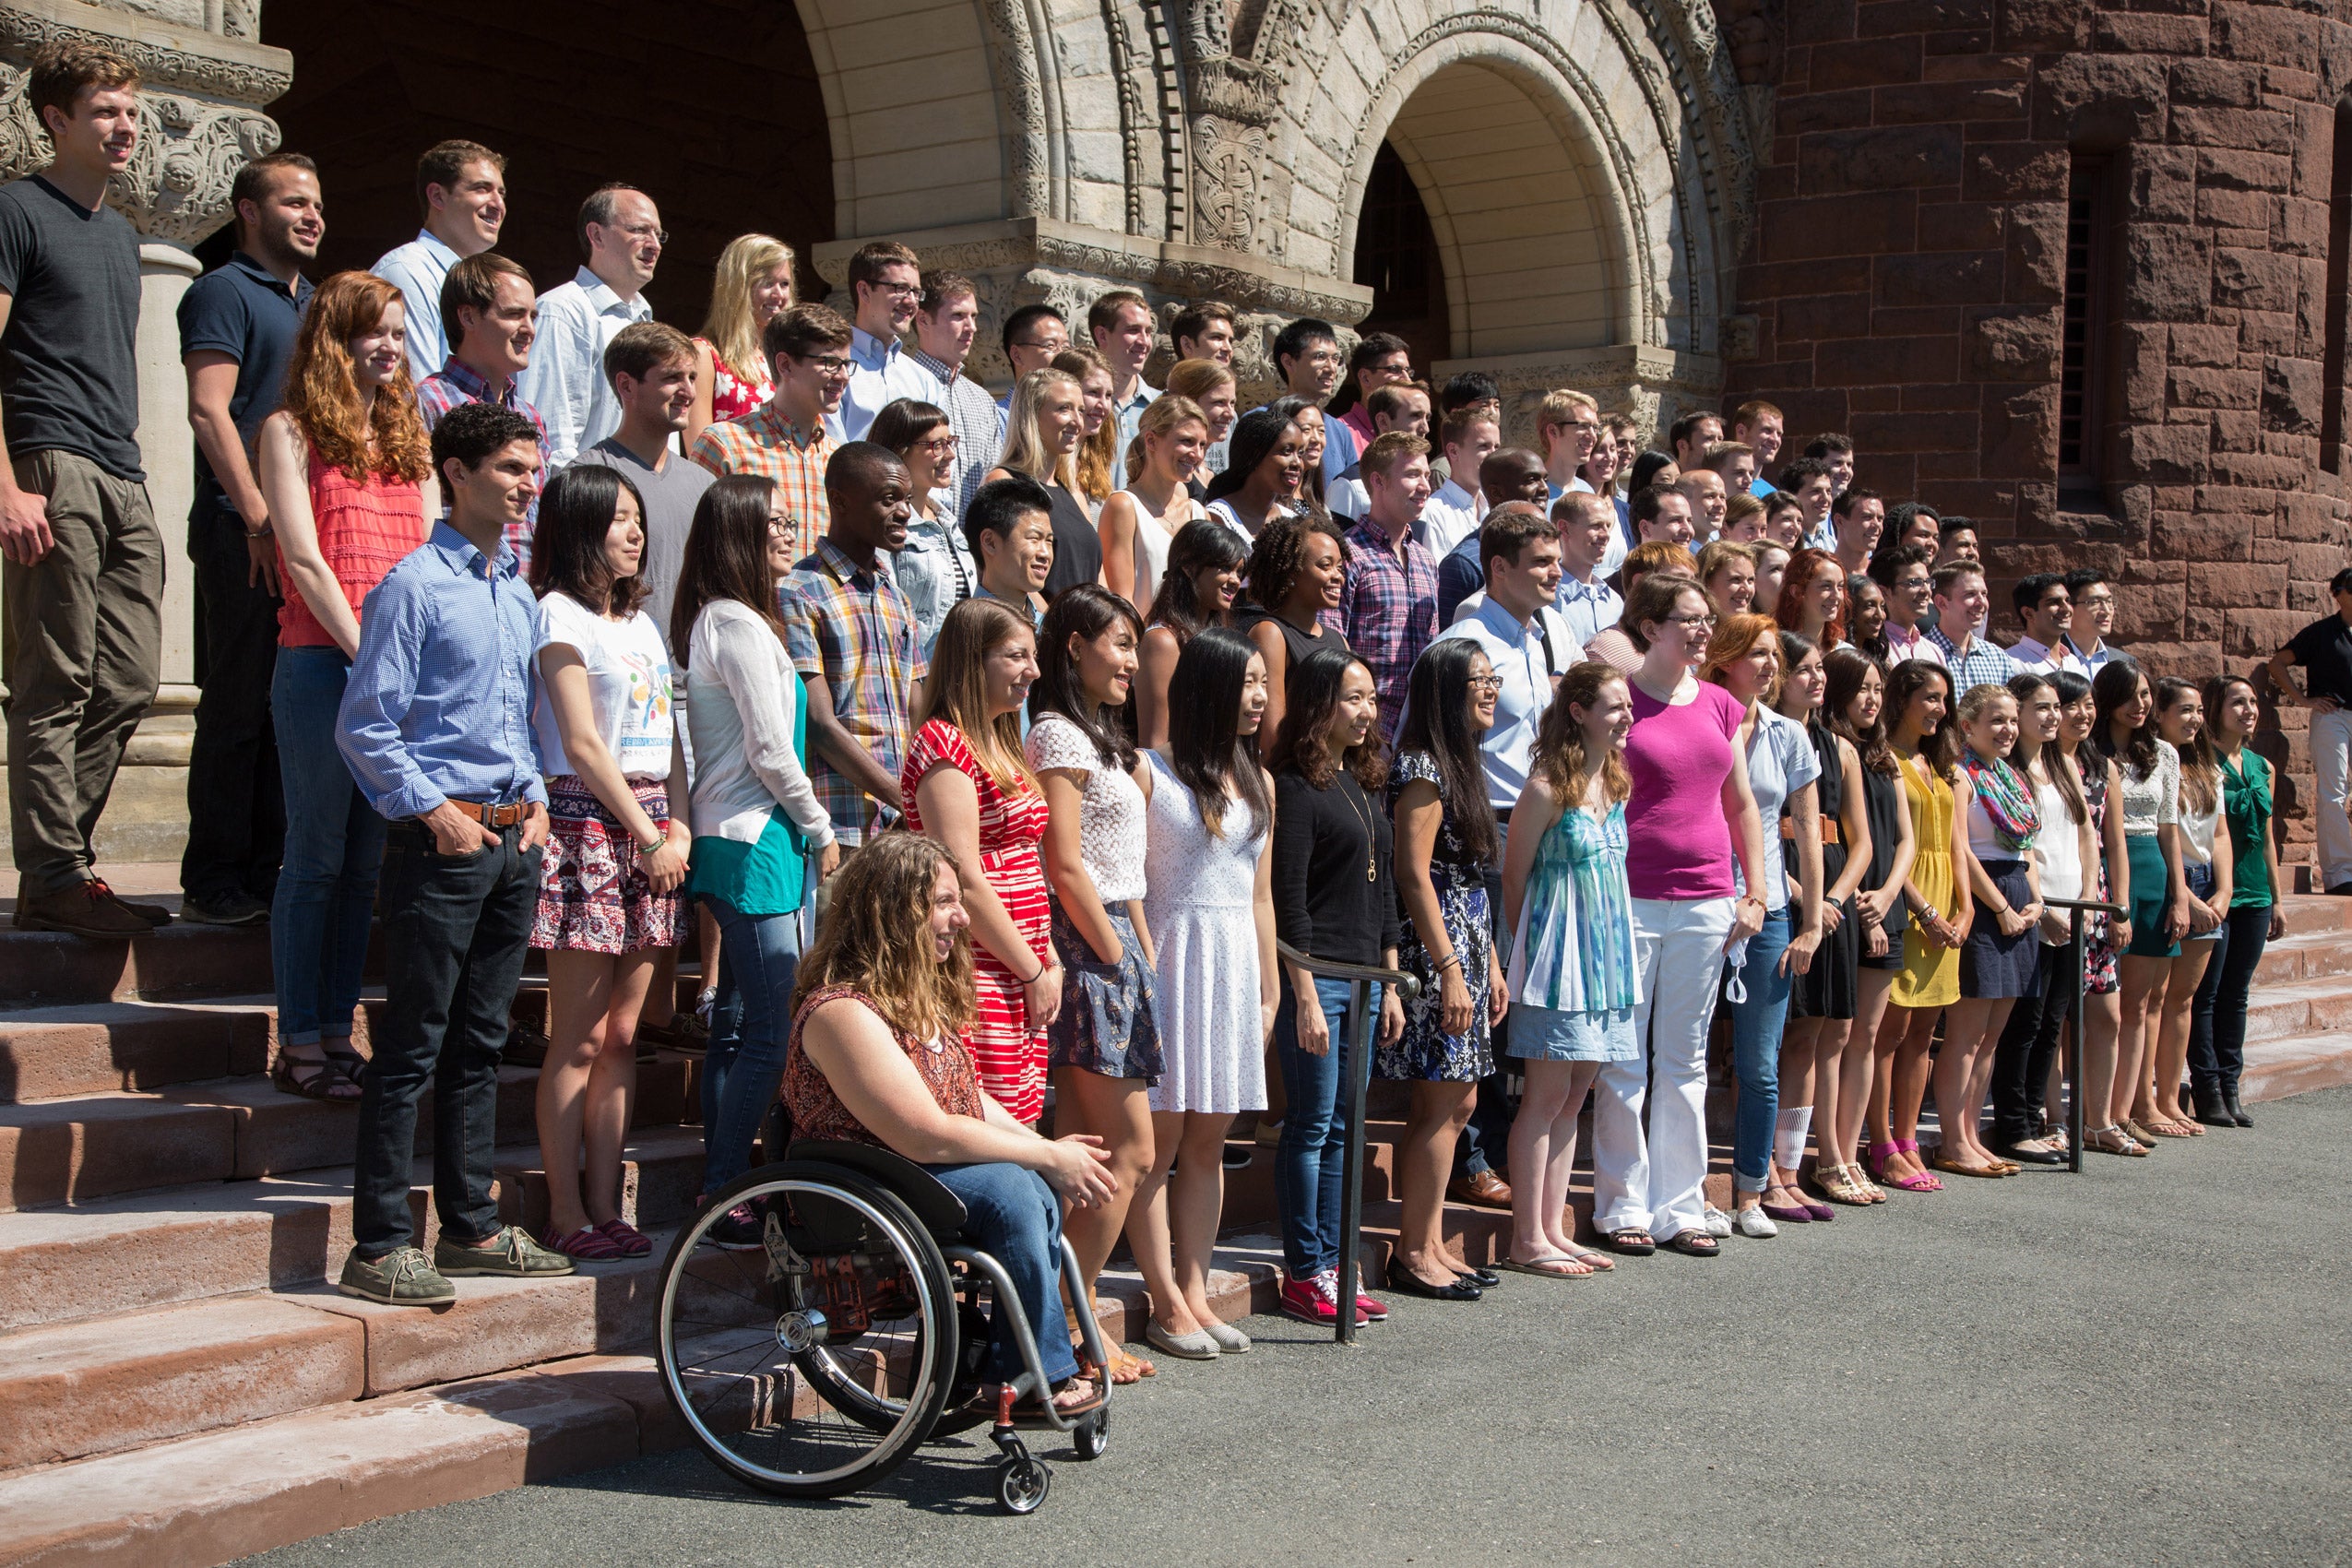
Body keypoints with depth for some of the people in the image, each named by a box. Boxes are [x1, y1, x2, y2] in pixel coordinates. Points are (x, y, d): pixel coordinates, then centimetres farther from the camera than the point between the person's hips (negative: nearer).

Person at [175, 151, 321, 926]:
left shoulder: (314, 302, 22)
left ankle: (268, 870, 15)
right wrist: (258, 517, -18)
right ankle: (213, 882, 0)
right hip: (244, 535, -7)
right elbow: (209, 408, -12)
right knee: (239, 706, -5)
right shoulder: (224, 291, -2)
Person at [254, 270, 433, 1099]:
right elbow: (304, 557, -7)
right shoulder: (291, 432, 1)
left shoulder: (409, 437, 19)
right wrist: (365, 650, -12)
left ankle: (337, 1031, 15)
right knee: (318, 857, -2)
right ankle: (299, 1042, 5)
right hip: (321, 663, -5)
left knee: (365, 861, 8)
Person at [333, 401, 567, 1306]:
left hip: (512, 841, 7)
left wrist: (534, 794, 9)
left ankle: (471, 1228, 21)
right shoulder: (416, 584, -8)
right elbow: (364, 726, -11)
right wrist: (435, 813, -13)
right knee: (412, 1046, -4)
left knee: (481, 1043, 13)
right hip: (440, 839, -7)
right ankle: (381, 1246, 1)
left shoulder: (520, 594, 15)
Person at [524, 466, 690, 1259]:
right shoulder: (561, 615, -3)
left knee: (621, 1034, 8)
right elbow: (583, 745, -10)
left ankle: (604, 1206, 12)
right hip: (587, 825, -7)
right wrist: (647, 835, -10)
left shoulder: (642, 622, 20)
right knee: (579, 1038, -4)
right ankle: (566, 1214, 2)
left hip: (651, 830, 7)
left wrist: (679, 829, 2)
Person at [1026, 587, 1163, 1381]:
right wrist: (1119, 959, -12)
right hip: (1089, 948, -9)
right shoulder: (1059, 735, -9)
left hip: (1116, 946, 9)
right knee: (1130, 1151, -7)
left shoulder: (1102, 740, 21)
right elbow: (1067, 867, -15)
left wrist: (1143, 957, 14)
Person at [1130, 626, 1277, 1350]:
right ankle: (1168, 1306, 2)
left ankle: (1195, 1295, 14)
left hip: (1235, 965, 6)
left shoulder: (1258, 783, 14)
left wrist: (1267, 990, 14)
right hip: (1171, 959, -6)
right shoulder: (1150, 771, -5)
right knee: (1160, 1138, -3)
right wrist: (1139, 973, -15)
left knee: (1209, 1140, 8)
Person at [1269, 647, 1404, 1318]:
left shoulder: (1363, 784, 15)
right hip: (1315, 975, -8)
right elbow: (1289, 900, -13)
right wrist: (1304, 996, -16)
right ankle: (1303, 1274, 5)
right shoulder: (1295, 786, -9)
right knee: (1311, 1125, -3)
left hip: (1364, 977, 8)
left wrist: (1390, 984, 16)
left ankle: (1330, 1264, 17)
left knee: (1340, 1128, 11)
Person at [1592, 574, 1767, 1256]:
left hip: (1707, 903, 5)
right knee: (1624, 1061, 1)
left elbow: (1742, 806, 16)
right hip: (1631, 899, -5)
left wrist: (1756, 893, 9)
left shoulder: (1720, 706, 11)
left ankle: (1679, 1206, 18)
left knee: (1686, 1061, 10)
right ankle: (1623, 1206, 11)